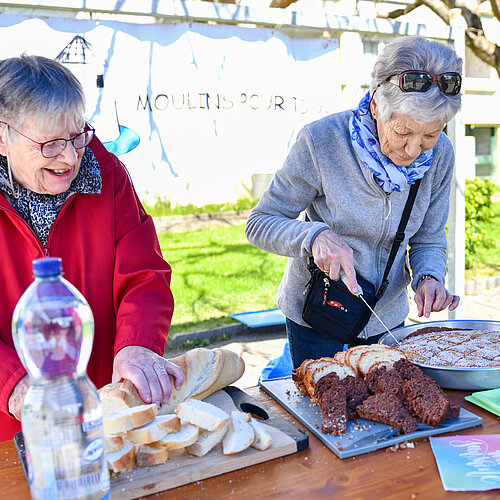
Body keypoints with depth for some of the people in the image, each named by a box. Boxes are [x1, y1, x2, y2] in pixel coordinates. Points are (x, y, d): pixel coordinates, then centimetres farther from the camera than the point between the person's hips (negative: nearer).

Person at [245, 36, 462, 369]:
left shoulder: (440, 154, -12)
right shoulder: (321, 140, -25)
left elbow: (429, 239, 0)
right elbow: (260, 223, -18)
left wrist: (429, 277, -22)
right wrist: (316, 235, -37)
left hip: (388, 315, 4)